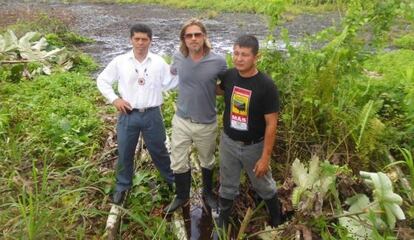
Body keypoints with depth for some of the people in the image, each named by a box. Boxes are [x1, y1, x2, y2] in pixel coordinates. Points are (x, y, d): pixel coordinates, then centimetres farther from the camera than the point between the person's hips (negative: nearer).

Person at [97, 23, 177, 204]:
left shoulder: (159, 62, -1)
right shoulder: (120, 61, -2)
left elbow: (170, 83, 0)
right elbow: (102, 80, 6)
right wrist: (114, 99, -5)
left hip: (152, 115, 0)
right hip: (128, 115, 1)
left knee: (159, 151, 15)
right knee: (124, 153, 14)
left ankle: (172, 180, 36)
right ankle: (122, 186, 36)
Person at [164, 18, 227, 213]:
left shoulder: (218, 61, -16)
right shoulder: (178, 58, -9)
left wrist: (208, 91, -6)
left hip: (207, 124, -1)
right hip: (181, 121, 1)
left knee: (207, 162, 20)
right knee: (178, 164, 10)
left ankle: (208, 193, 47)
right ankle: (182, 196, 37)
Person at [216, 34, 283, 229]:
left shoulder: (266, 86, -23)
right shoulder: (228, 76, -10)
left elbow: (271, 124, -18)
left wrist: (265, 156, -16)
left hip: (254, 146, -3)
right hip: (228, 142, 3)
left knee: (264, 186, 21)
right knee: (227, 186, 21)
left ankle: (277, 220, 50)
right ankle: (222, 222, 44)